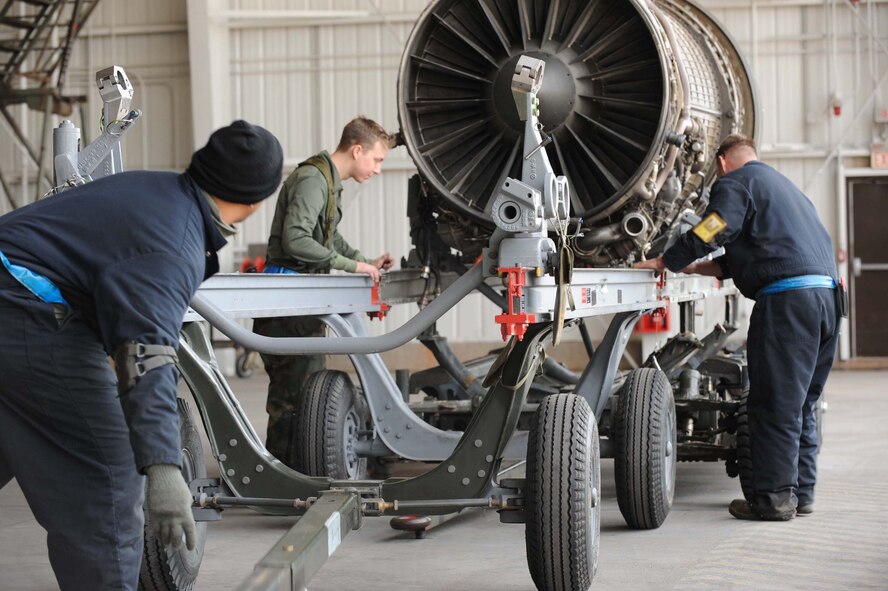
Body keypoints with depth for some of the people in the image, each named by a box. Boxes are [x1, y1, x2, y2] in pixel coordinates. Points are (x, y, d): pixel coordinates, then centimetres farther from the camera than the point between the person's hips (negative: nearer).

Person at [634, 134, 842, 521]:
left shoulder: (734, 182, 3)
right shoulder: (778, 182, 30)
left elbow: (708, 235, -9)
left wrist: (663, 263, 4)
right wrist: (695, 268, 36)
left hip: (787, 297, -9)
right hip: (827, 293, 9)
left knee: (774, 404, -5)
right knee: (801, 403, 14)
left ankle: (772, 497, -3)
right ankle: (800, 492, 17)